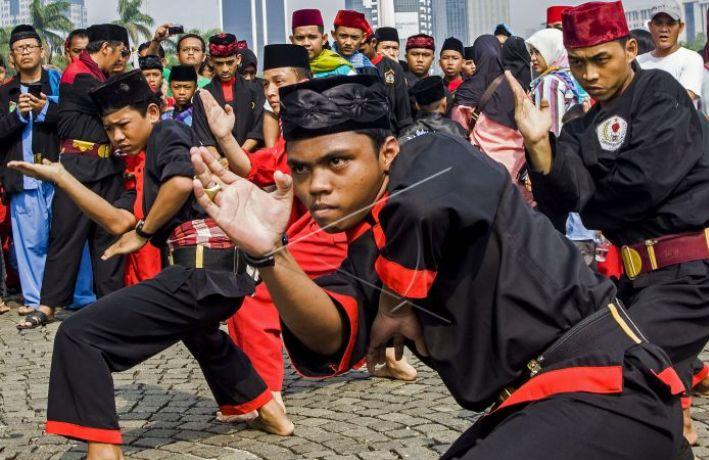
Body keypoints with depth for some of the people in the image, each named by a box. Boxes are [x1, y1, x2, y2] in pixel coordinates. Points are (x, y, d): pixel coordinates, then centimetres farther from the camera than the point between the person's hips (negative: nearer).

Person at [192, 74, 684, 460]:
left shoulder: (434, 158, -8)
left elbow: (426, 206, -33)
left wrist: (394, 305, -16)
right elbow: (332, 340, -7)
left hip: (604, 386, -9)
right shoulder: (368, 251, 11)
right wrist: (270, 254, -23)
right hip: (530, 401, 9)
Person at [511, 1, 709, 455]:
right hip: (639, 275, 7)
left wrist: (591, 208, -1)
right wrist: (539, 143, -18)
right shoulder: (583, 131, 12)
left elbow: (644, 181, -19)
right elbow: (563, 204, -3)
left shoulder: (661, 93, -6)